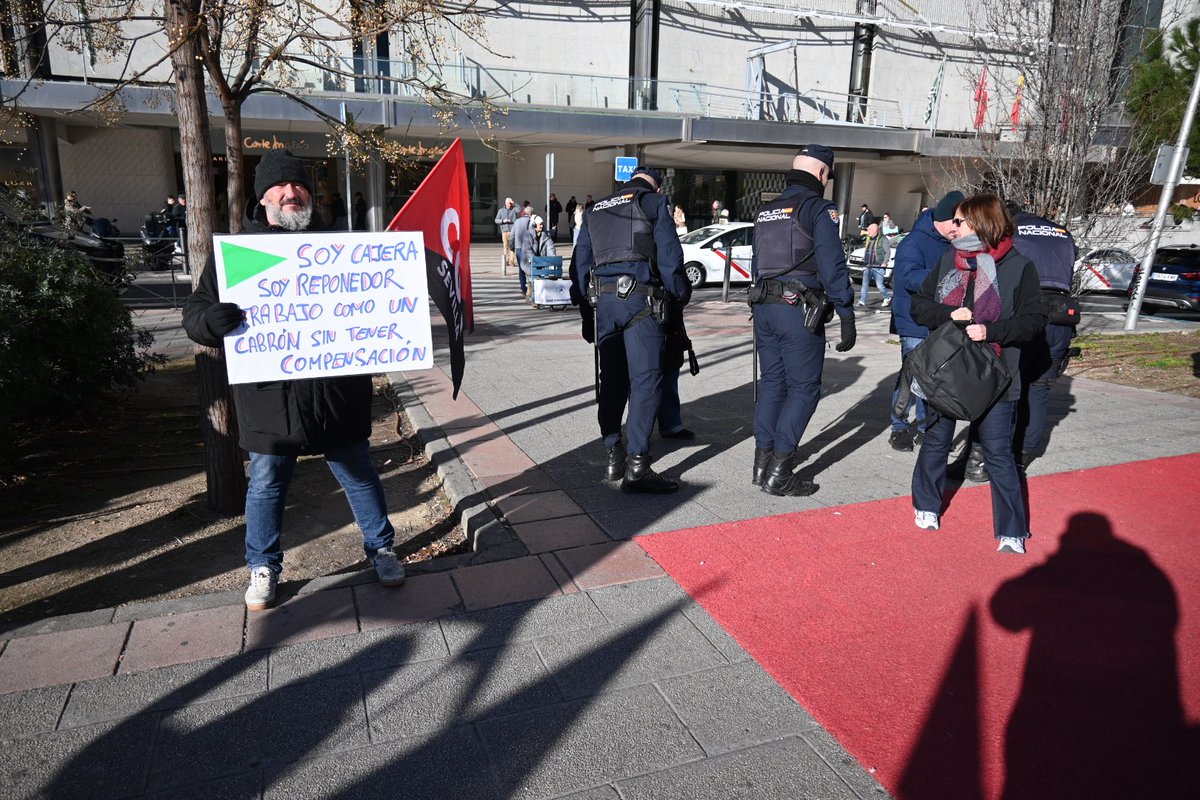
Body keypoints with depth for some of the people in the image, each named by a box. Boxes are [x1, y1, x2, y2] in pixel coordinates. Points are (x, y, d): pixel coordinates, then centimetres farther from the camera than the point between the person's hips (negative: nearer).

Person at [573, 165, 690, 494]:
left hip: (603, 298, 6)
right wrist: (680, 296, 6)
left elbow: (580, 261, 19)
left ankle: (614, 454, 18)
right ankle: (636, 465, -12)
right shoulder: (654, 202, 9)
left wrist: (587, 302, 20)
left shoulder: (596, 210, 25)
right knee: (646, 378, -7)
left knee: (612, 379, 13)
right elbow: (669, 255, -2)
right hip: (640, 297, -6)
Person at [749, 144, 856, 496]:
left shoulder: (766, 211, 18)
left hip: (764, 307, 7)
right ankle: (779, 473, -3)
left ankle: (763, 464, 16)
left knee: (771, 384, 13)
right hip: (798, 309, -7)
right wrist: (847, 316, -10)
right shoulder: (818, 208, -6)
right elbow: (833, 266, -13)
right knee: (804, 388, -1)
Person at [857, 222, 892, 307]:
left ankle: (887, 298, 17)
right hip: (867, 266, 6)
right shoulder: (868, 240, 16)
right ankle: (862, 301, 4)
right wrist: (864, 262, 17)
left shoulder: (883, 239, -5)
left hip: (878, 267, -6)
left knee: (879, 285, -4)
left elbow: (888, 252, -7)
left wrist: (884, 263, -15)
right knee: (865, 284, 1)